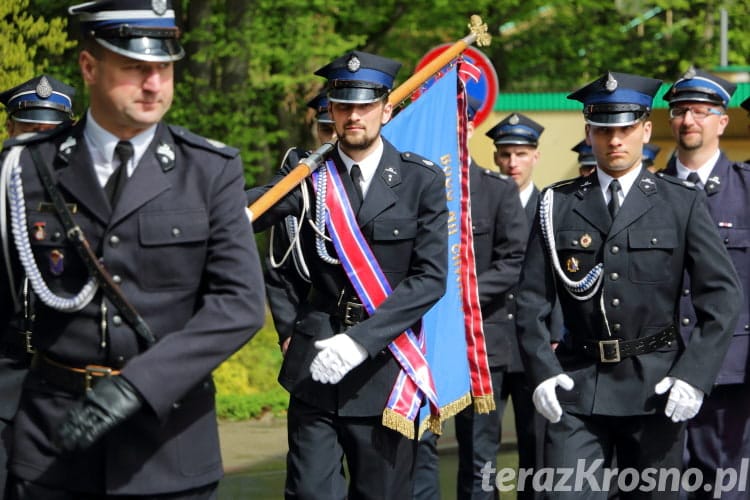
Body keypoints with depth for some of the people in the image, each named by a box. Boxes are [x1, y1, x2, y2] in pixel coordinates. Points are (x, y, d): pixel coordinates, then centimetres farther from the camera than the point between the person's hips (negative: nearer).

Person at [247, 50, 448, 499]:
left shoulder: (422, 180, -2)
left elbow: (431, 277, -9)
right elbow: (255, 209, -16)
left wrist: (362, 340, -19)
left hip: (385, 364, -1)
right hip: (316, 363, 1)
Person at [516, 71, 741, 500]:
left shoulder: (683, 203, 3)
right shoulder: (559, 204, 7)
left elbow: (724, 295, -2)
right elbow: (533, 299, 5)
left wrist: (695, 375, -11)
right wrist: (541, 371, -6)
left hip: (657, 386, 0)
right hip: (578, 384, 1)